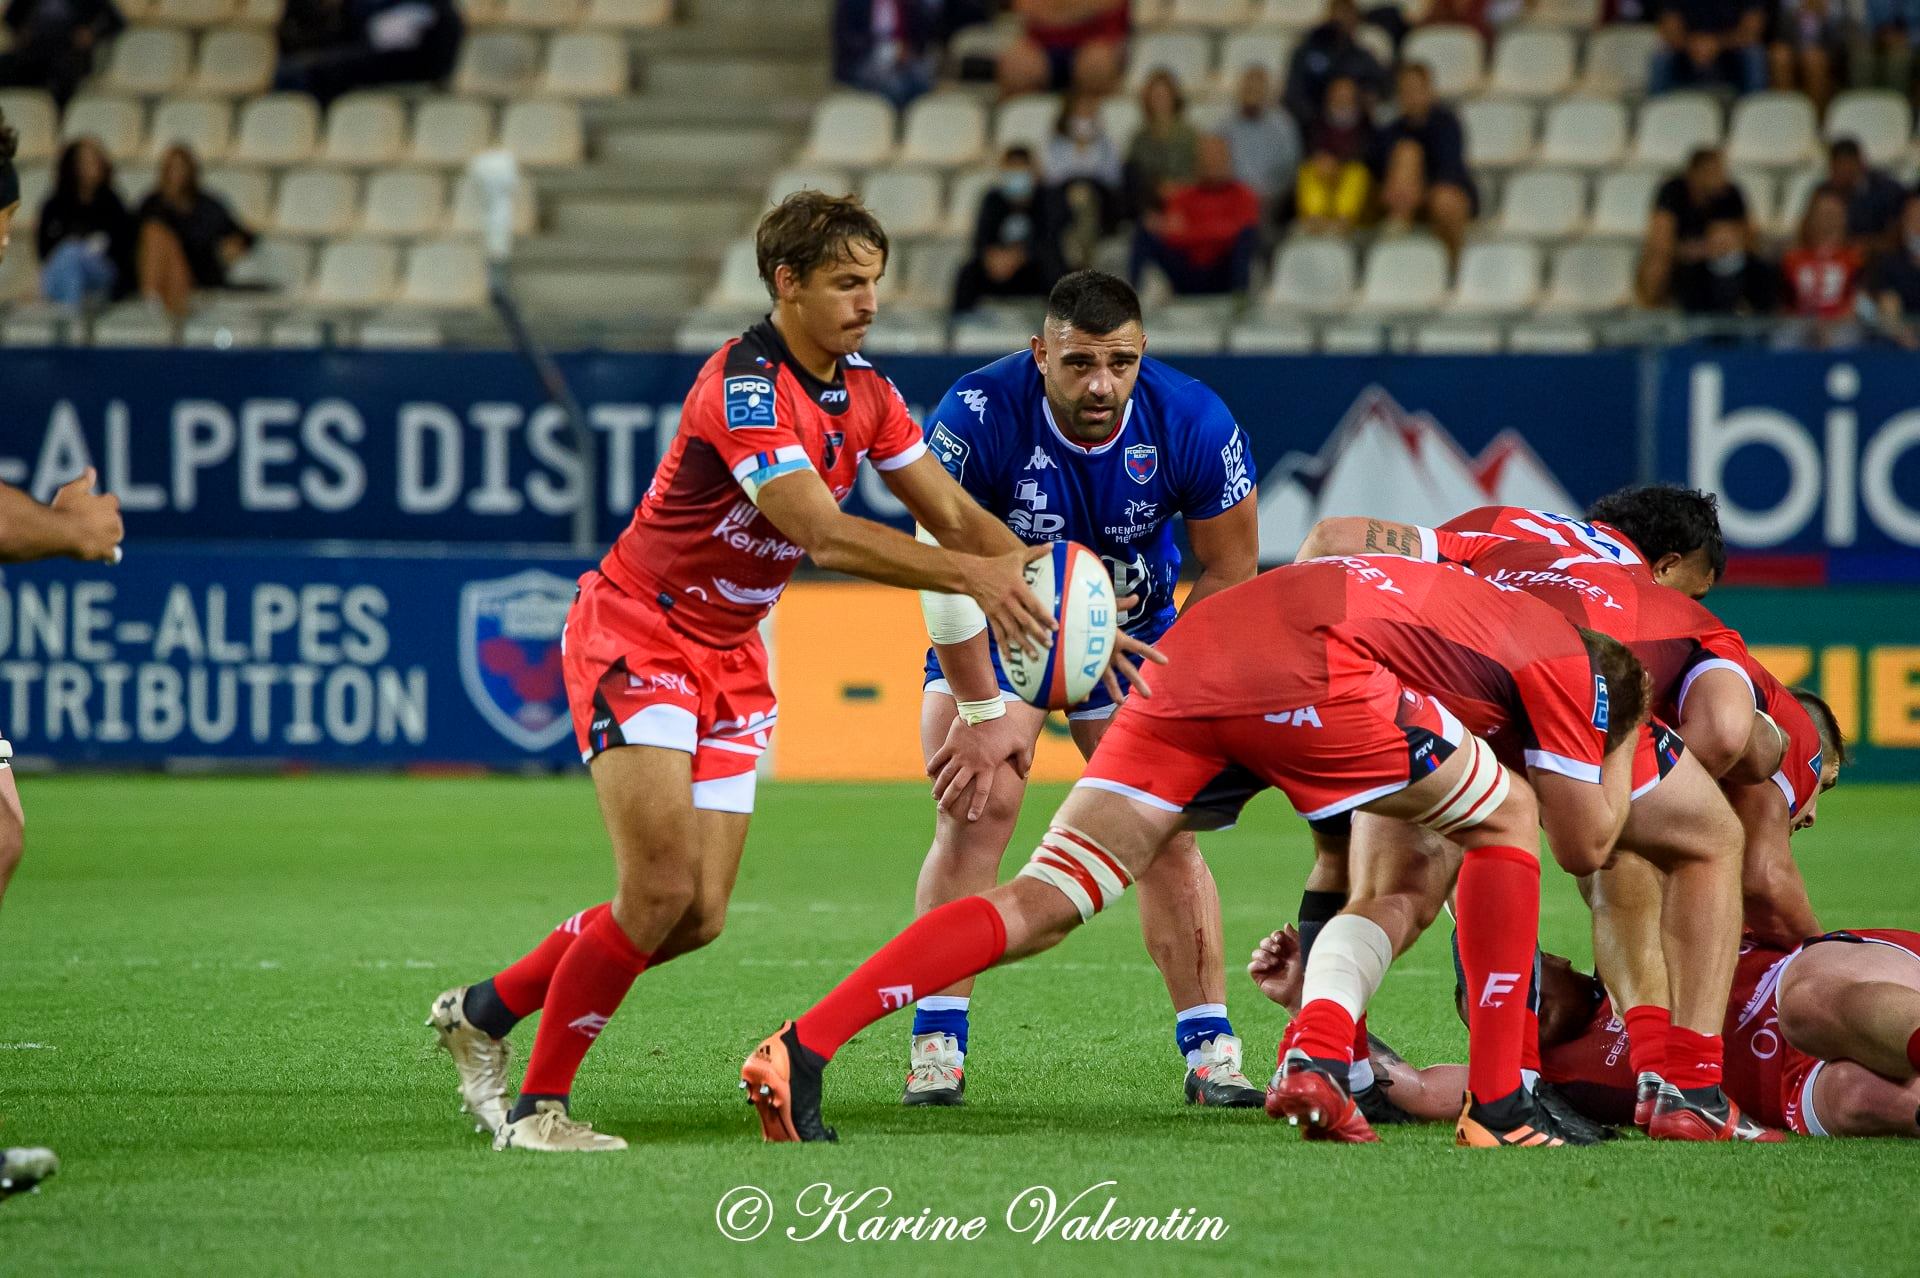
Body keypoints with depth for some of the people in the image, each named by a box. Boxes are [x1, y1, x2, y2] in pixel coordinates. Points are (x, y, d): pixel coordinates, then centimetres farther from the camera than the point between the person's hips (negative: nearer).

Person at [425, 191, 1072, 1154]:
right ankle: (537, 1106, -7)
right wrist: (972, 576, -37)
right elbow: (822, 534, -33)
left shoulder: (864, 391, 2)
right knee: (661, 889, -19)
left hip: (730, 657, 8)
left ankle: (484, 1012, 19)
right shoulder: (744, 386, -24)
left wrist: (1038, 569, -14)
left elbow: (952, 513, 4)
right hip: (635, 632, -8)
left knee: (700, 916, 1)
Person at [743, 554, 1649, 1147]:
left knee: (1039, 904, 4)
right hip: (1309, 669, -7)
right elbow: (1586, 843, 22)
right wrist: (1623, 739, 40)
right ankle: (1497, 1105, 8)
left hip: (1191, 654, 7)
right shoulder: (1566, 657, 19)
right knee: (1503, 817, 13)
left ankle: (799, 1051, -10)